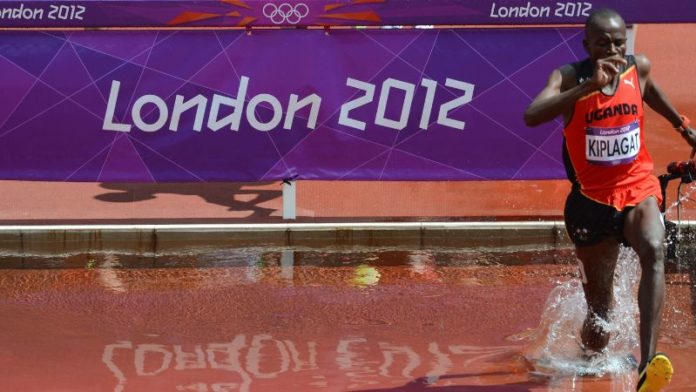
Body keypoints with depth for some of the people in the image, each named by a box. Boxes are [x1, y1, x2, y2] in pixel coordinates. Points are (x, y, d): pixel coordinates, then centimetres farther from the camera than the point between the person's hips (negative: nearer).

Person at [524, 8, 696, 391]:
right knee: (598, 309, 6)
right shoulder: (569, 78, -14)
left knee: (654, 252, -31)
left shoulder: (639, 67, -3)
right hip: (592, 199, -2)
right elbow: (531, 117, -34)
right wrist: (589, 86, -41)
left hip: (638, 189, 2)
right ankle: (588, 357, 43)